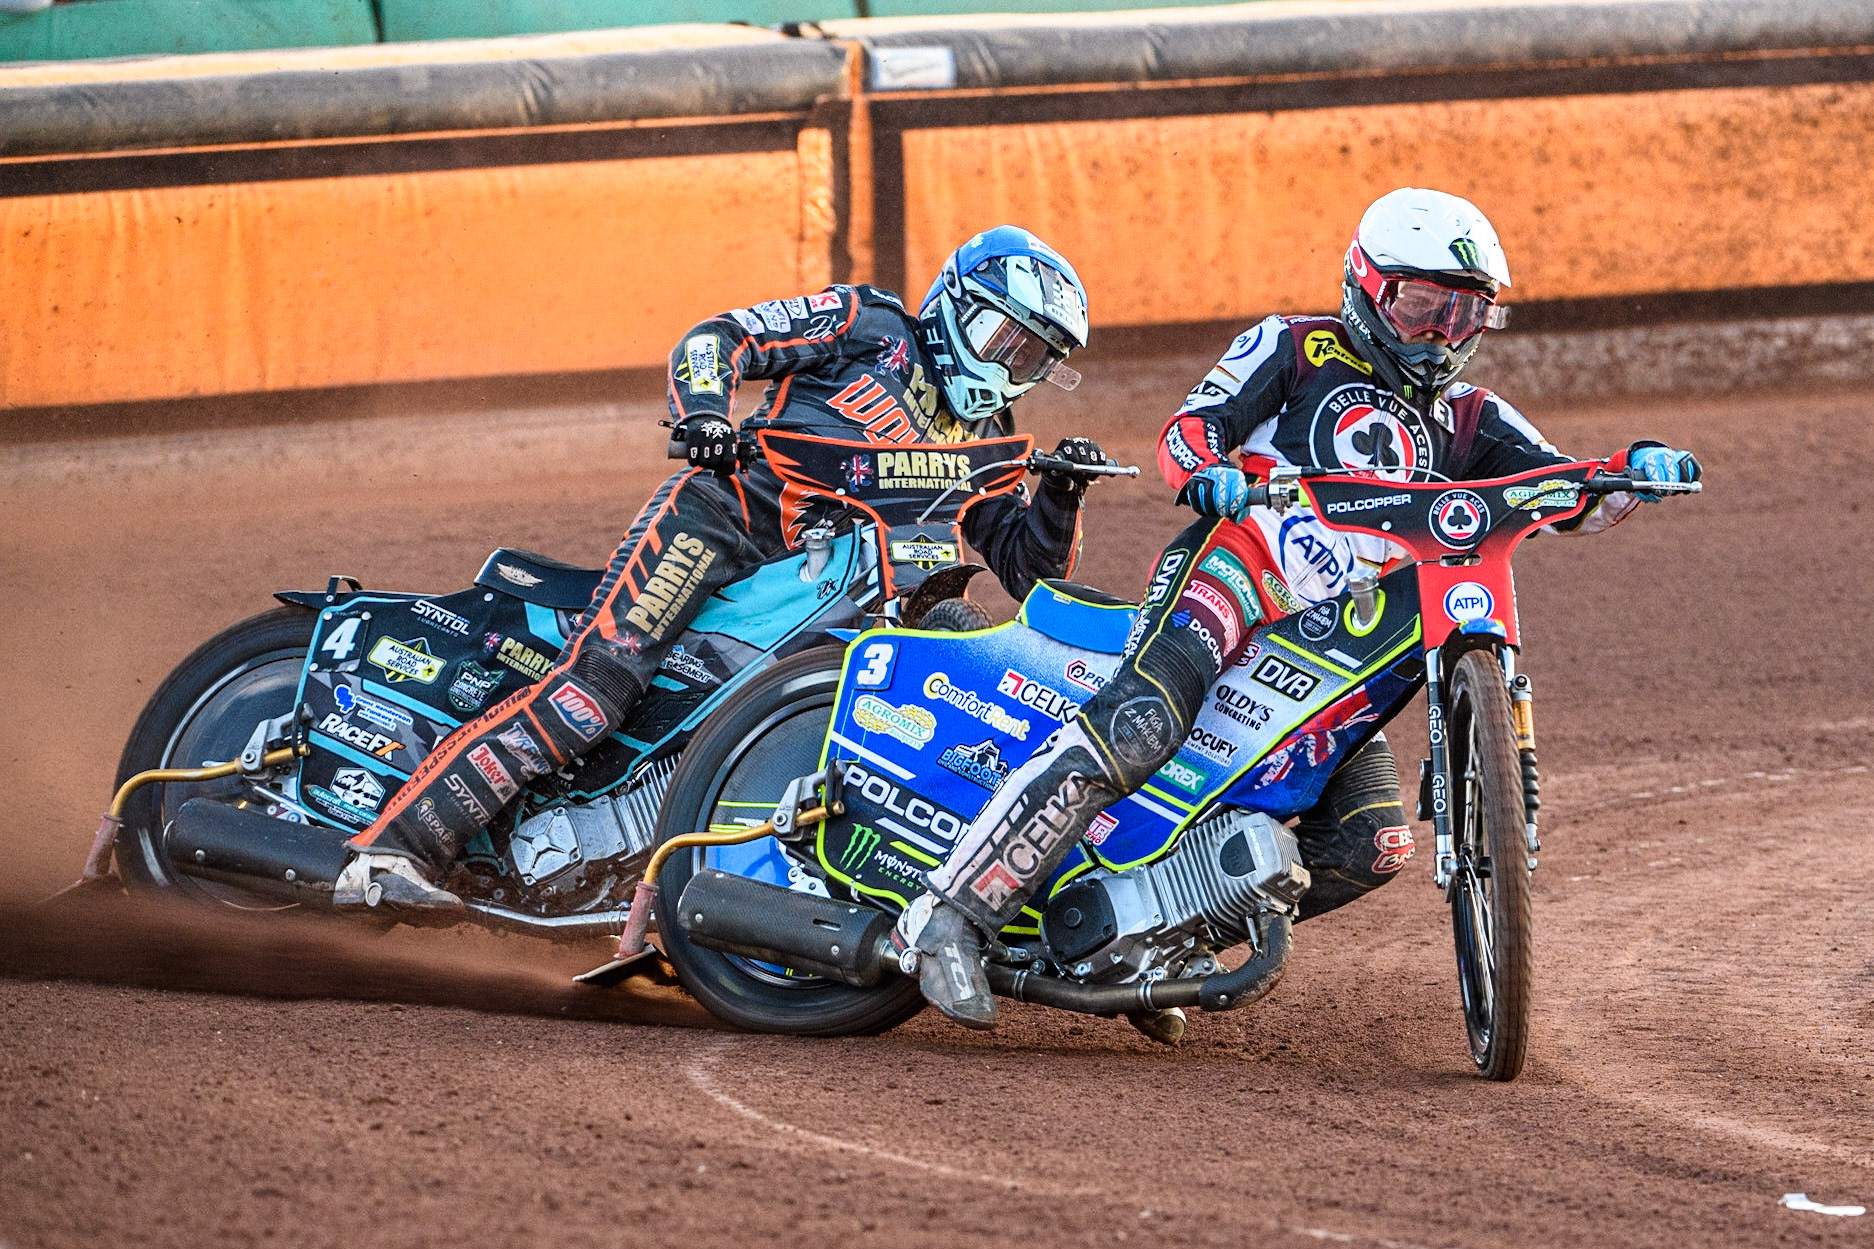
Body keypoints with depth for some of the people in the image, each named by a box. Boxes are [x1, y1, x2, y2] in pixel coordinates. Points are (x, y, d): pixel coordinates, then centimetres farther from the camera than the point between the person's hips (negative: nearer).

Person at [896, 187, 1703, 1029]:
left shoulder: (1467, 423, 24)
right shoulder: (1296, 350, 12)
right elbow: (1190, 426, 1)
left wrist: (1636, 469, -8)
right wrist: (1205, 472, -23)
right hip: (1238, 566, -6)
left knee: (1373, 844, -9)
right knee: (1138, 727, -32)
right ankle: (954, 912, -34)